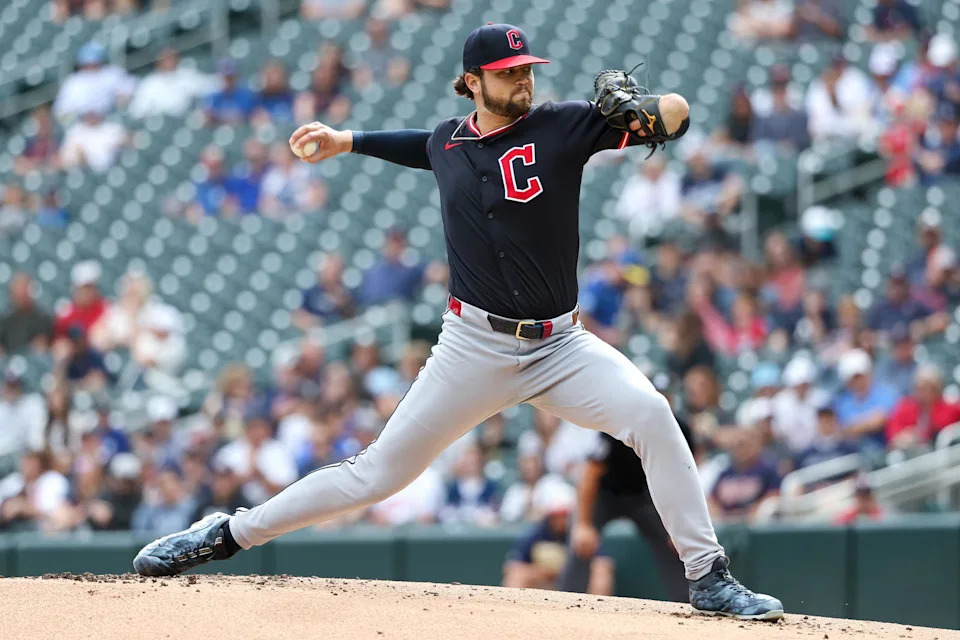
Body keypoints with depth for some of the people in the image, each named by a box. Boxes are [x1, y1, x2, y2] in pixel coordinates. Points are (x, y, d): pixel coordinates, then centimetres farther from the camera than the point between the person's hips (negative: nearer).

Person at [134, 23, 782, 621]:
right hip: (475, 346, 1)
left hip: (560, 344, -1)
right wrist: (345, 141, 36)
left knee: (650, 411, -26)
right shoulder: (448, 139, 6)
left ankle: (708, 576, -17)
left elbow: (678, 112, -10)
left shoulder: (560, 126, -4)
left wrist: (639, 110, -31)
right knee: (381, 470, 2)